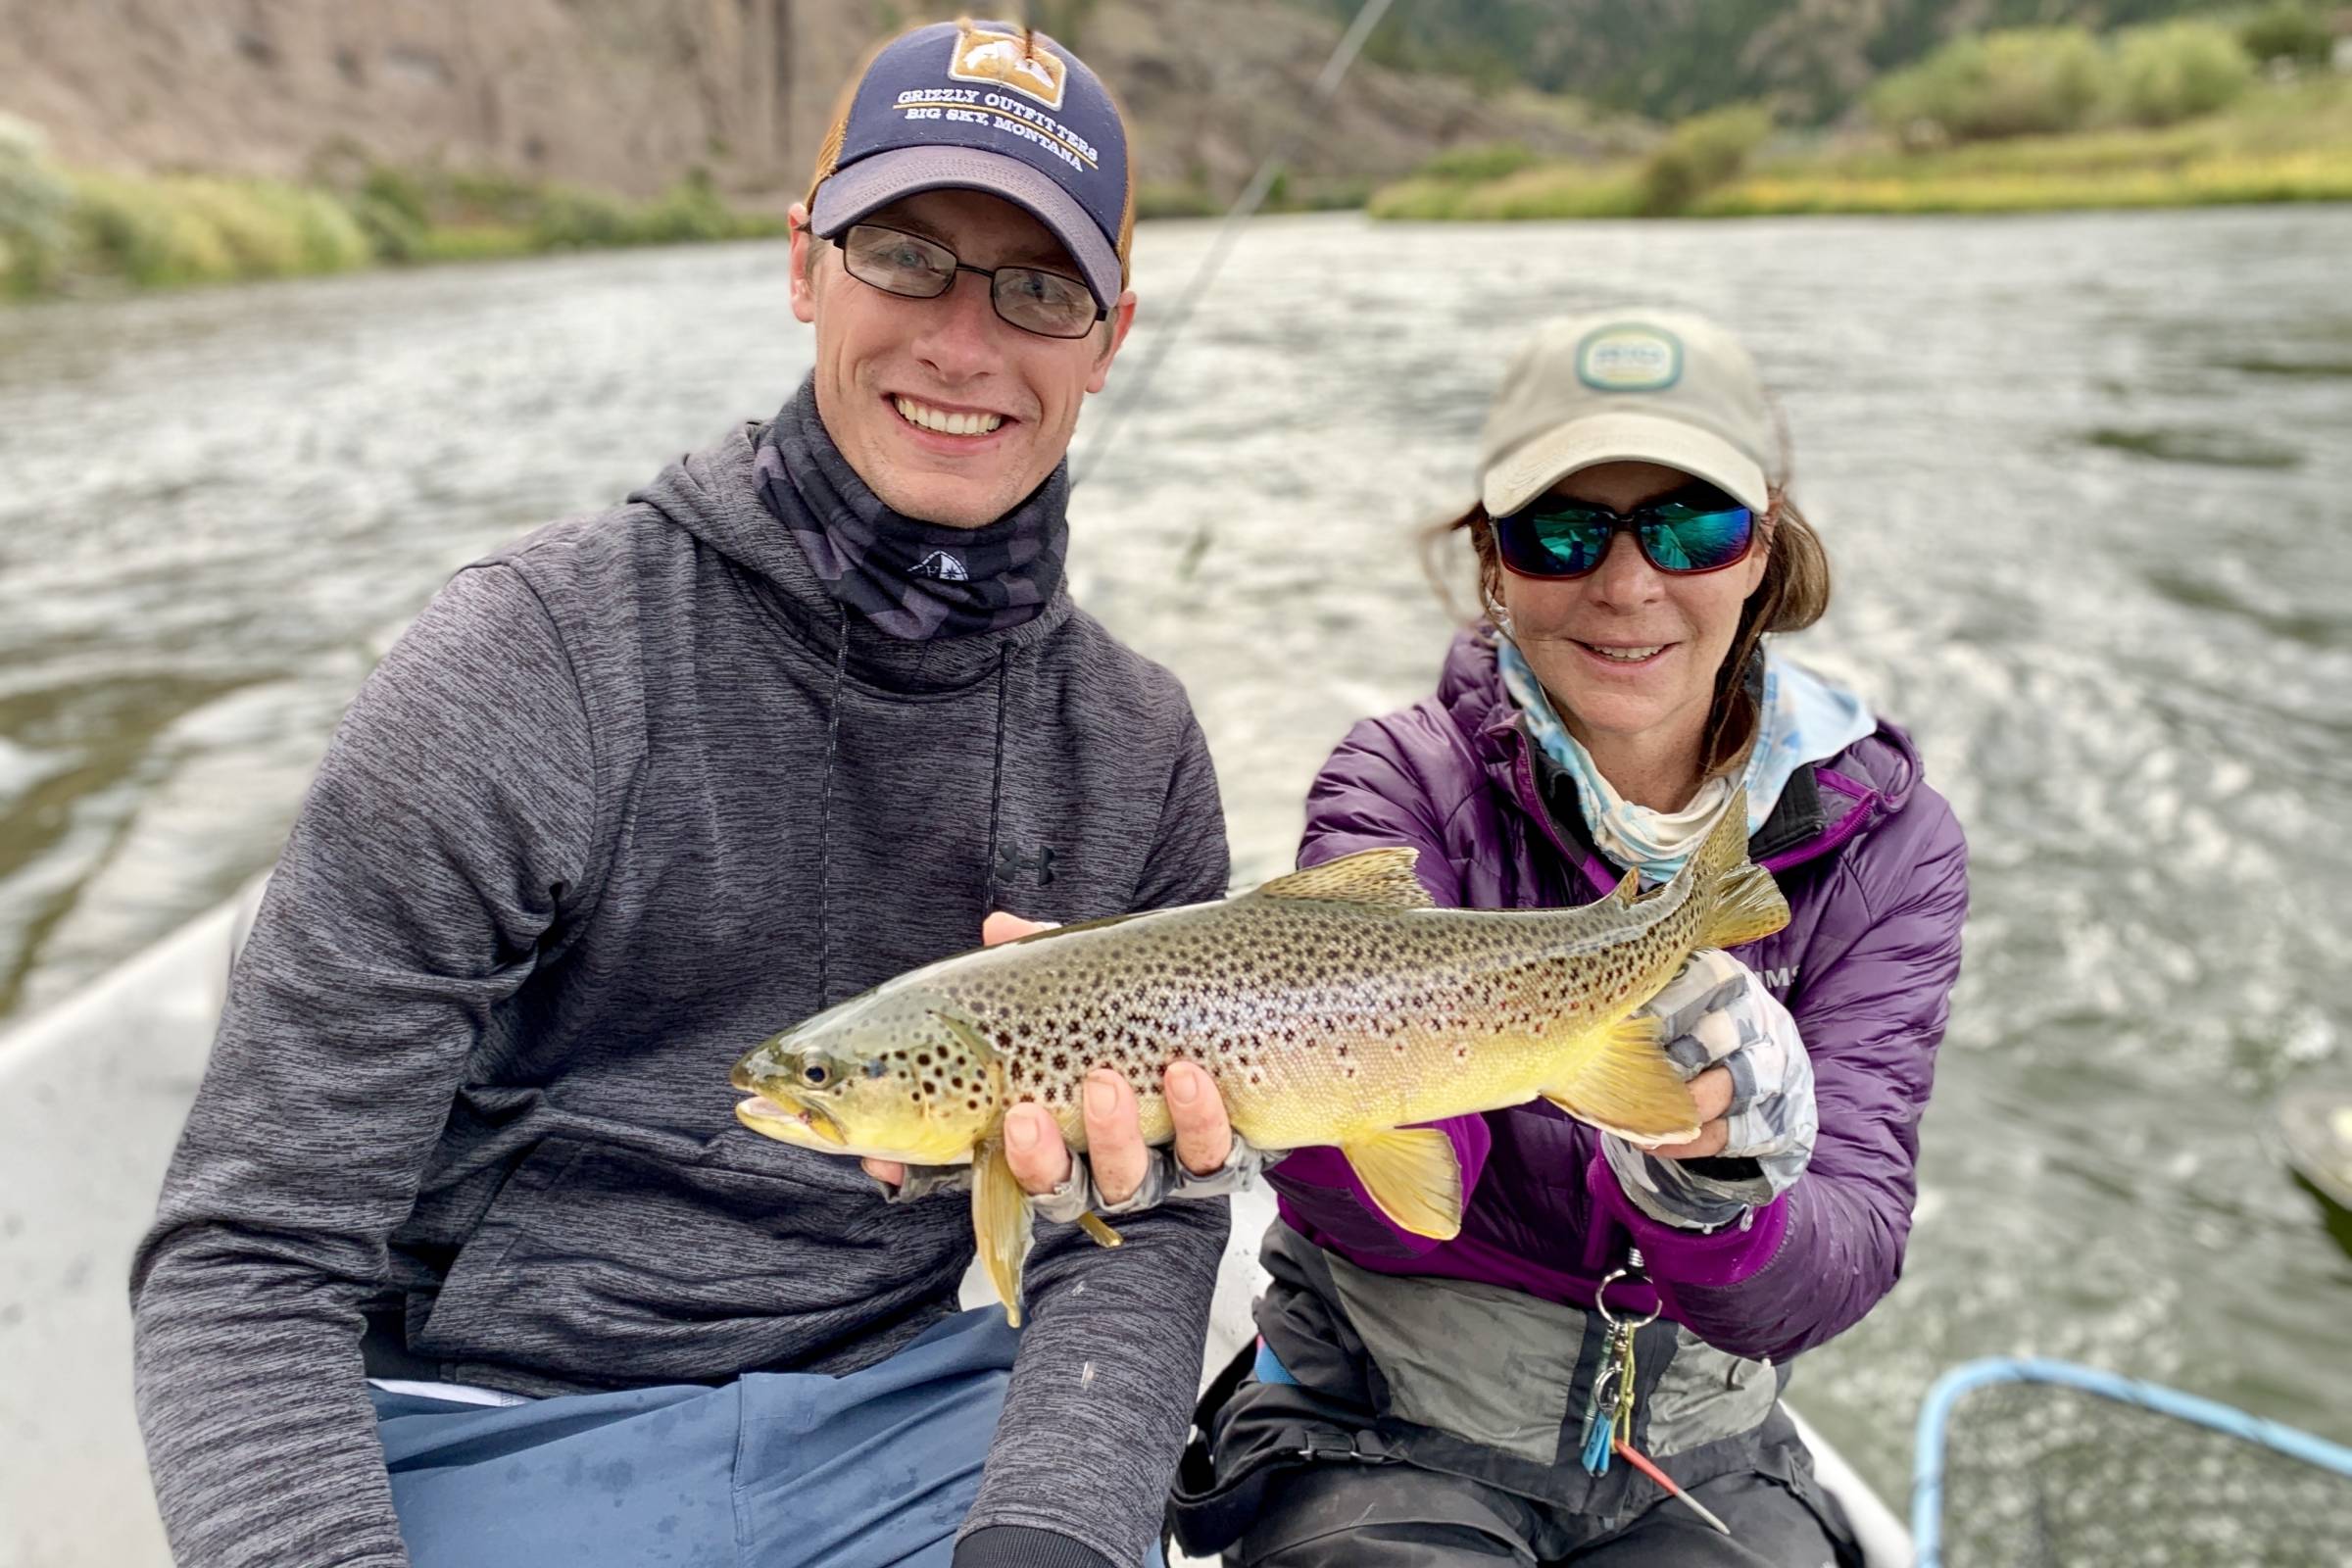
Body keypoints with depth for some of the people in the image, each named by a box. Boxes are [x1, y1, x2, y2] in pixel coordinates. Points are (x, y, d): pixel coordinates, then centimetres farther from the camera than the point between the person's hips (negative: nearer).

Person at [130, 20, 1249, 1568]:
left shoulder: (1136, 754, 0)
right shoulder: (528, 662, -13)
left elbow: (1140, 1232, -1)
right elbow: (248, 1266, -11)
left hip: (896, 1403, 3)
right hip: (498, 1426, -2)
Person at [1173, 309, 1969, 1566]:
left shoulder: (1883, 840, -6)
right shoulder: (1401, 786, -11)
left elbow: (1842, 1260, -15)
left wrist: (1714, 1192, -37)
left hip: (1695, 1462, 3)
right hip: (1381, 1437, -3)